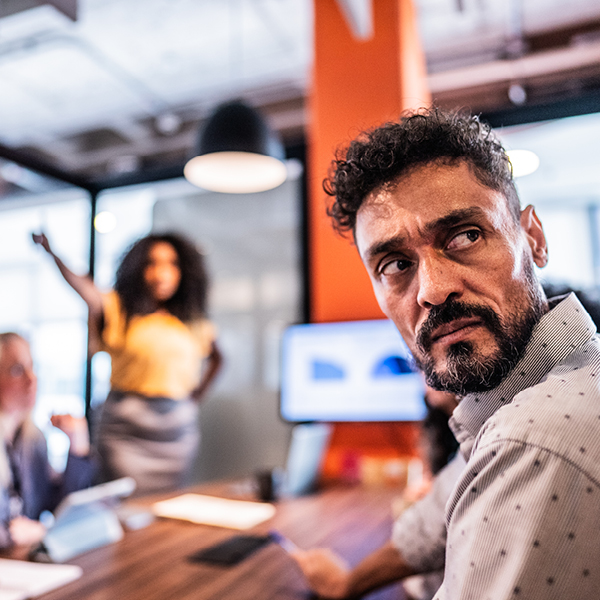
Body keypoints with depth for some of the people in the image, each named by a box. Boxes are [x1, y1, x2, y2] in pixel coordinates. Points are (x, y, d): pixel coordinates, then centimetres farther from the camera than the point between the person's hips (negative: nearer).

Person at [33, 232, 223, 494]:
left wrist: (198, 394, 10)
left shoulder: (193, 320, 8)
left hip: (178, 429, 4)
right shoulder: (119, 308, -3)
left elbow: (215, 358, 24)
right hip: (125, 429, -3)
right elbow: (86, 290, -22)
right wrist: (52, 252, -40)